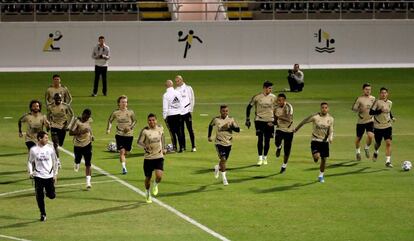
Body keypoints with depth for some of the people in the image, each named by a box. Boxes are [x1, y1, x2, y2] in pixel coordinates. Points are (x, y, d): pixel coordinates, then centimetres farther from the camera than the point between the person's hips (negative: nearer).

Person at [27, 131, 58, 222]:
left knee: (52, 196, 1)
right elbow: (30, 162, 7)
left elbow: (55, 161, 7)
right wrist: (30, 172, -7)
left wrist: (55, 174, 5)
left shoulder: (50, 148, -2)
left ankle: (48, 192, 37)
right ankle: (42, 214, 14)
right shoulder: (33, 150, -4)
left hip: (49, 176, 1)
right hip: (38, 176, -1)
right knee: (39, 197, -1)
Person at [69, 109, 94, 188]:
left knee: (88, 164, -8)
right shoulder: (77, 121, -19)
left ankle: (88, 182, -11)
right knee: (77, 161, 19)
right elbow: (70, 132, -29)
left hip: (87, 144, 2)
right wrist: (81, 132, -38)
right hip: (78, 145, -2)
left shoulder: (89, 120, -1)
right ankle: (77, 164, 58)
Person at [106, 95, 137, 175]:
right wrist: (108, 129, -2)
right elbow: (110, 120, 12)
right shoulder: (115, 112, -3)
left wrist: (130, 127, -7)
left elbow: (135, 121, 10)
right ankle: (124, 167, -15)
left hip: (129, 135, 1)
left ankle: (124, 164, 34)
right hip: (119, 134, -1)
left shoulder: (130, 112, -2)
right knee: (122, 151, -14)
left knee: (126, 152, 9)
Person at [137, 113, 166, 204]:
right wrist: (145, 146, -24)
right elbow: (139, 142, -7)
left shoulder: (160, 128, 1)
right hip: (148, 158, -1)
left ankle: (155, 185, 18)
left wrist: (164, 148, 15)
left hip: (159, 156, 1)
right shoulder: (145, 131, -11)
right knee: (148, 178, 7)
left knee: (159, 176, -18)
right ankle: (147, 194, 35)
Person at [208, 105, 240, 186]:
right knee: (223, 159, -18)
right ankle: (224, 178, -9)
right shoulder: (216, 119, -6)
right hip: (219, 143, -3)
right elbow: (210, 126, 14)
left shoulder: (231, 119, -5)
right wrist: (209, 136, 14)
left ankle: (217, 167, 52)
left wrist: (230, 126, -25)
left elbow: (238, 129, -9)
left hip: (228, 143, 3)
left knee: (224, 160, 18)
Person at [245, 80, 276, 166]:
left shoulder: (273, 97, 1)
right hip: (259, 120, -2)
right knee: (260, 139, -10)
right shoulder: (257, 97, -5)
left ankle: (265, 158, 18)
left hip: (269, 121, 2)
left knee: (267, 140, 4)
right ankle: (260, 158, -6)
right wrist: (247, 119, 1)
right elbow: (249, 107, 4)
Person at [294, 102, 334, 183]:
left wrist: (330, 138, -18)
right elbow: (304, 121, -1)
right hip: (315, 140, -3)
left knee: (324, 159, 6)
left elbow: (331, 131, 3)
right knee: (317, 156, -23)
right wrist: (296, 129, 9)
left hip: (325, 141, 3)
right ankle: (315, 157, 16)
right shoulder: (315, 117, -13)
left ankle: (321, 176, 26)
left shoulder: (330, 119, -2)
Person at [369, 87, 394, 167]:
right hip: (378, 127, -3)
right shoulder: (377, 102, -10)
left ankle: (388, 161, -11)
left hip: (388, 126, 3)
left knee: (388, 143, -12)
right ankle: (376, 152, 48)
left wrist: (392, 117, 10)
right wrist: (380, 111, -28)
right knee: (378, 143, 12)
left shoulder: (390, 103, 5)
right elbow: (371, 112, -18)